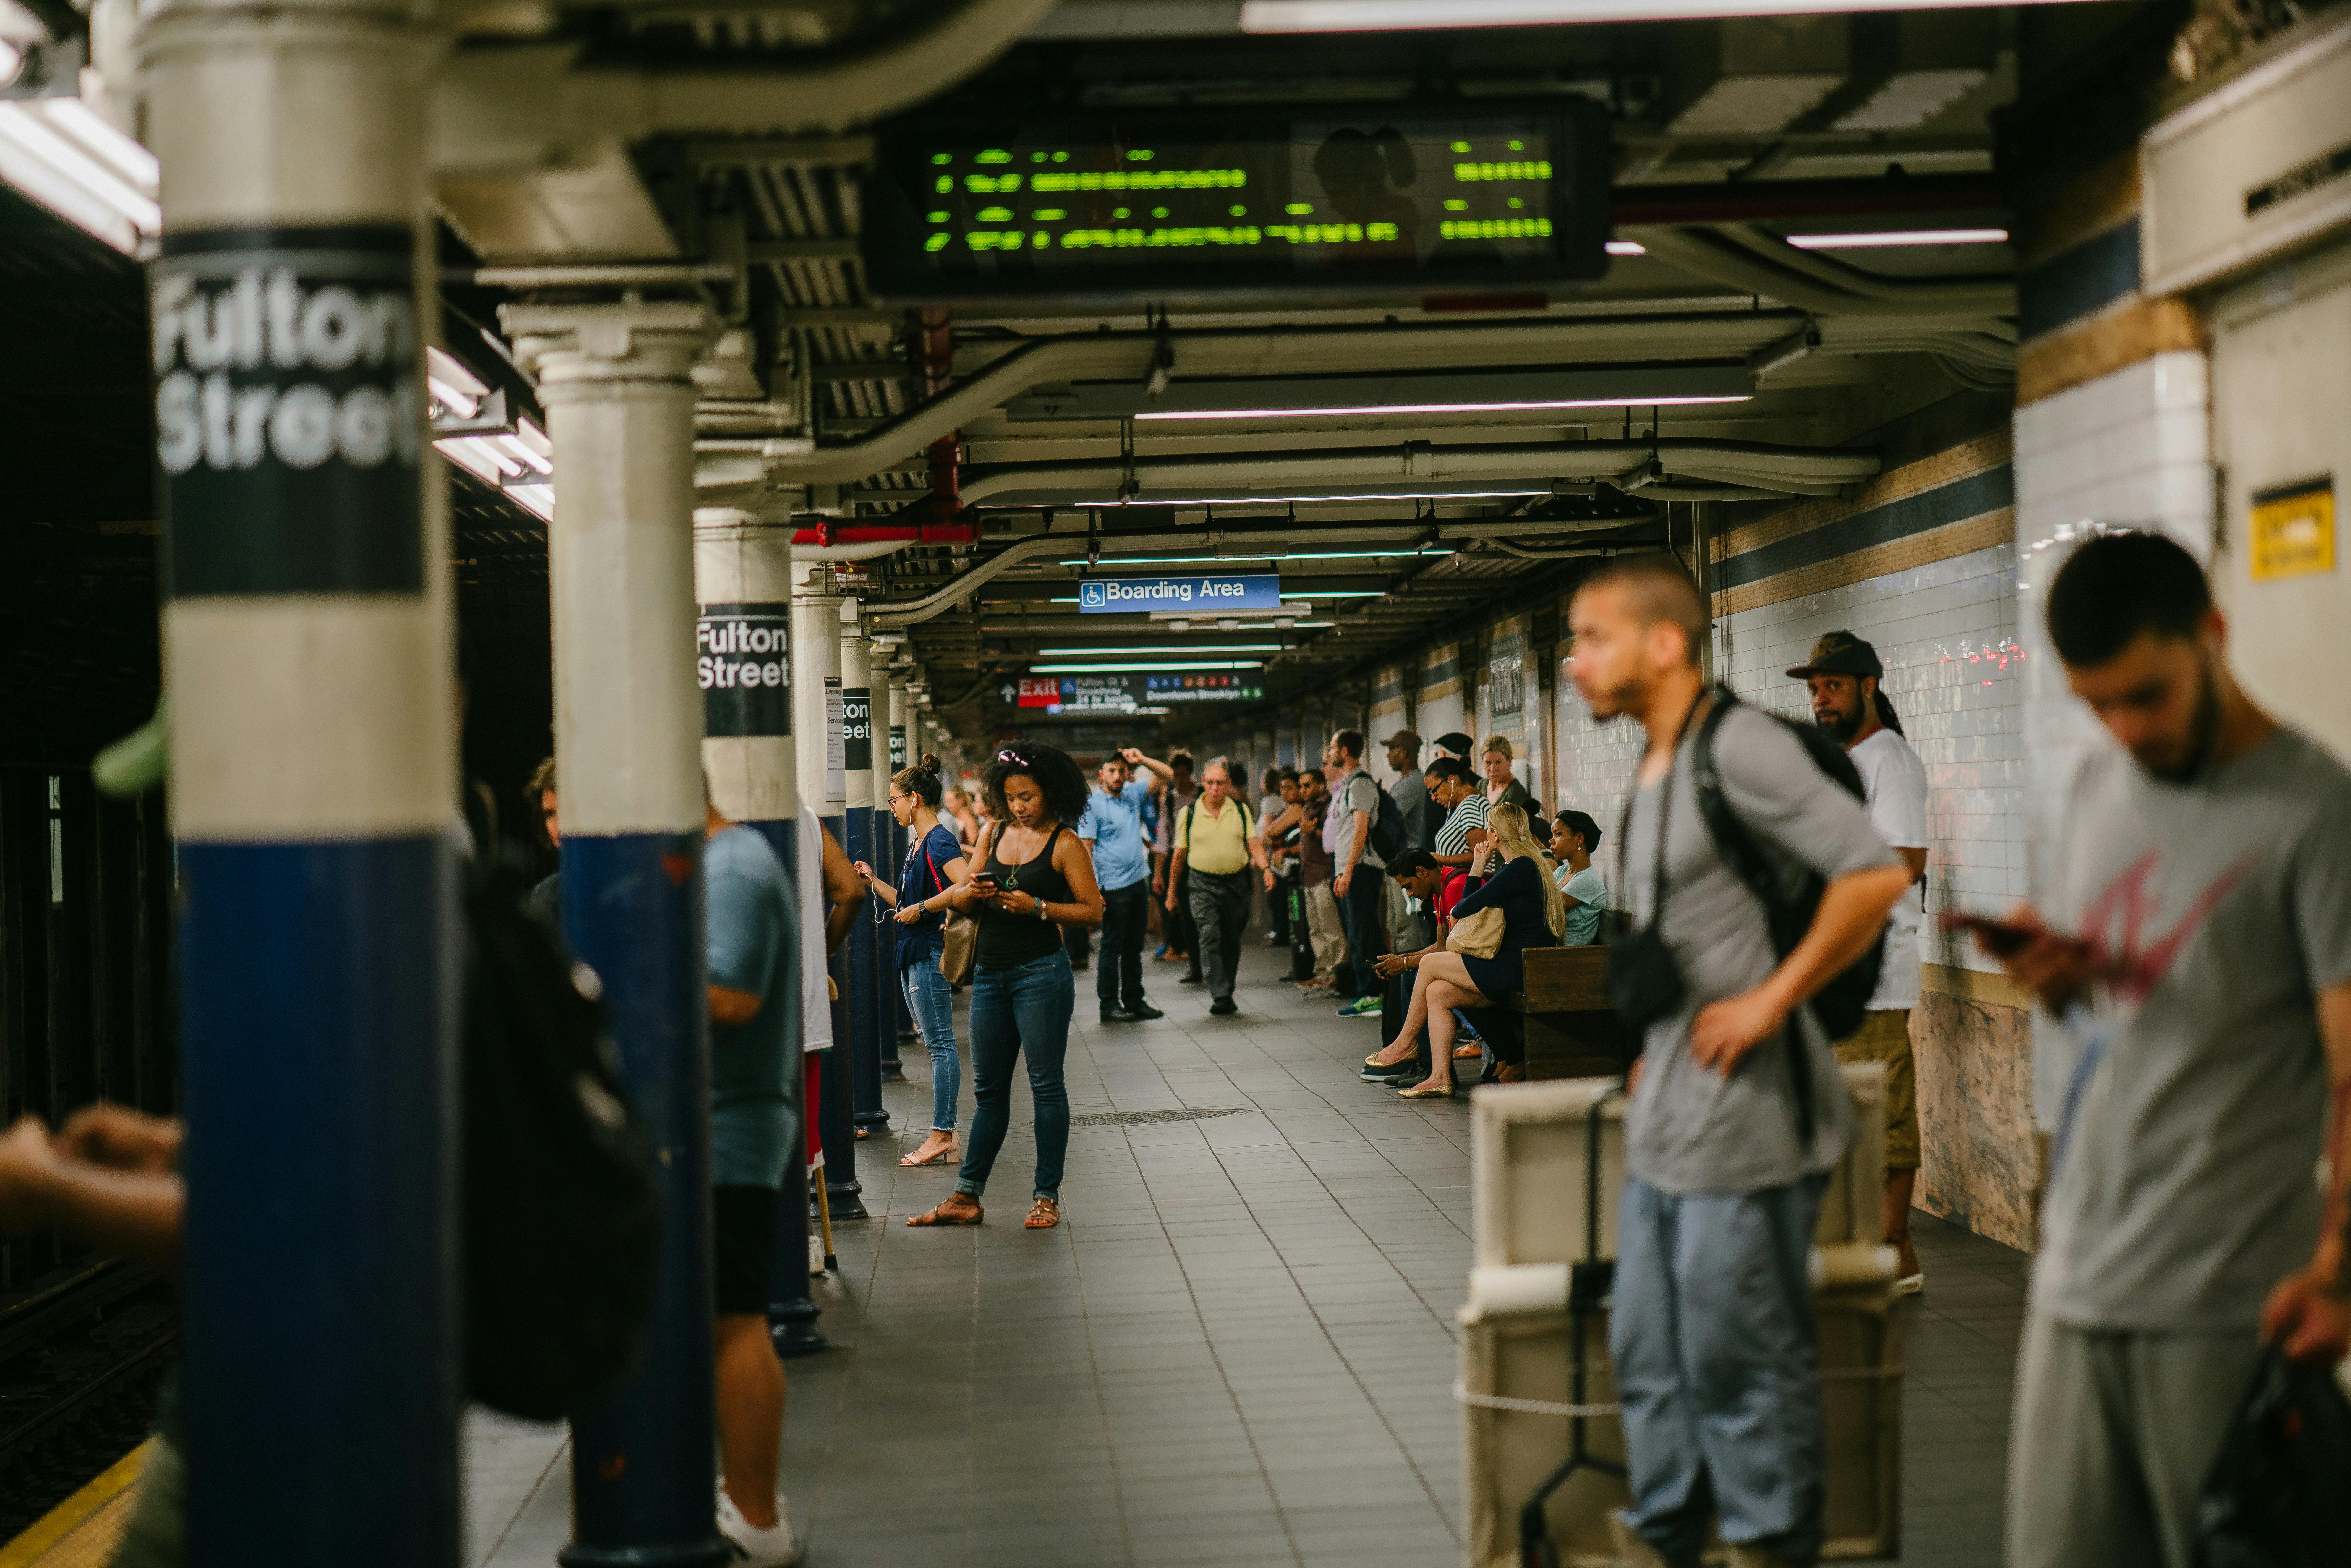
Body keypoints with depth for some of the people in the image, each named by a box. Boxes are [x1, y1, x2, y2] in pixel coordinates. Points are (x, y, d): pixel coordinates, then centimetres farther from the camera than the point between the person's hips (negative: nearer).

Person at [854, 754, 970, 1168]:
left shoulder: (940, 842, -12)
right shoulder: (917, 844, 17)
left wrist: (921, 910, -21)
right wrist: (873, 882, 16)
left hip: (931, 952, -10)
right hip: (914, 954, 10)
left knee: (940, 1044, -7)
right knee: (934, 1044, 11)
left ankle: (942, 1136, -6)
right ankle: (945, 1132, 14)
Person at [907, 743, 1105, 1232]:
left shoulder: (1065, 844, -5)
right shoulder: (994, 834, 11)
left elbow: (1093, 911, -10)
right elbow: (959, 898, 14)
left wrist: (1037, 907, -19)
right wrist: (971, 893, -8)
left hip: (1041, 972, -6)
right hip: (990, 972, 6)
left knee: (1046, 1084, 1)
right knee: (988, 1090, 10)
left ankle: (1047, 1196, 8)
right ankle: (967, 1197, 13)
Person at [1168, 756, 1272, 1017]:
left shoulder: (1241, 810, 5)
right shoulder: (1189, 813, 1)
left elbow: (1253, 843, 3)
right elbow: (1180, 853, 6)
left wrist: (1265, 868, -16)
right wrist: (1172, 892, 9)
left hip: (1236, 882, 2)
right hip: (1202, 884, -2)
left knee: (1232, 941, 8)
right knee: (1210, 937, -17)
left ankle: (1227, 994, 23)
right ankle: (1220, 997, -21)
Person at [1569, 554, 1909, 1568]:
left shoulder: (1740, 748, -15)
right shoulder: (1656, 770, 14)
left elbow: (1876, 875, -24)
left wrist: (1769, 1001, -20)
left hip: (1744, 1122, -9)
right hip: (1668, 1123, 9)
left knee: (1742, 1363, 0)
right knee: (1649, 1355, 15)